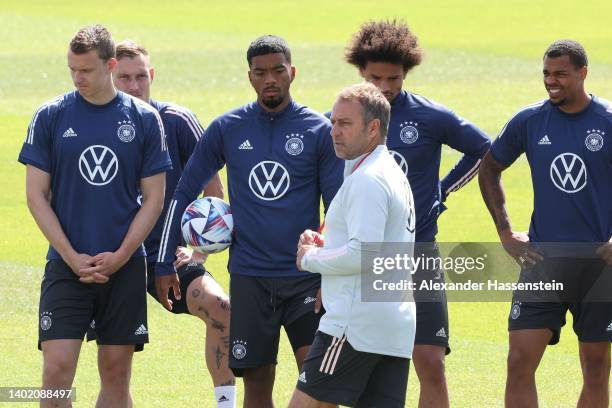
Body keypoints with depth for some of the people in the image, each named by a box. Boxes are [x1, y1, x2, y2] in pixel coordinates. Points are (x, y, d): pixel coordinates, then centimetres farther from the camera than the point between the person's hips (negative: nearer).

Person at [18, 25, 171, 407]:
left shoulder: (144, 119, 2)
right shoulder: (50, 117, 0)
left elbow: (154, 197, 4)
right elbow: (36, 194, 1)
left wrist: (120, 257, -8)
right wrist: (73, 258, -8)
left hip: (125, 266, 1)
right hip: (67, 265, -1)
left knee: (117, 373, 4)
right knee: (57, 370, -11)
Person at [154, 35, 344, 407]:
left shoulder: (320, 131, -1)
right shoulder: (227, 129, 4)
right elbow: (184, 193, 10)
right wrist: (165, 265, 6)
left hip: (306, 276, -2)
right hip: (249, 276, 2)